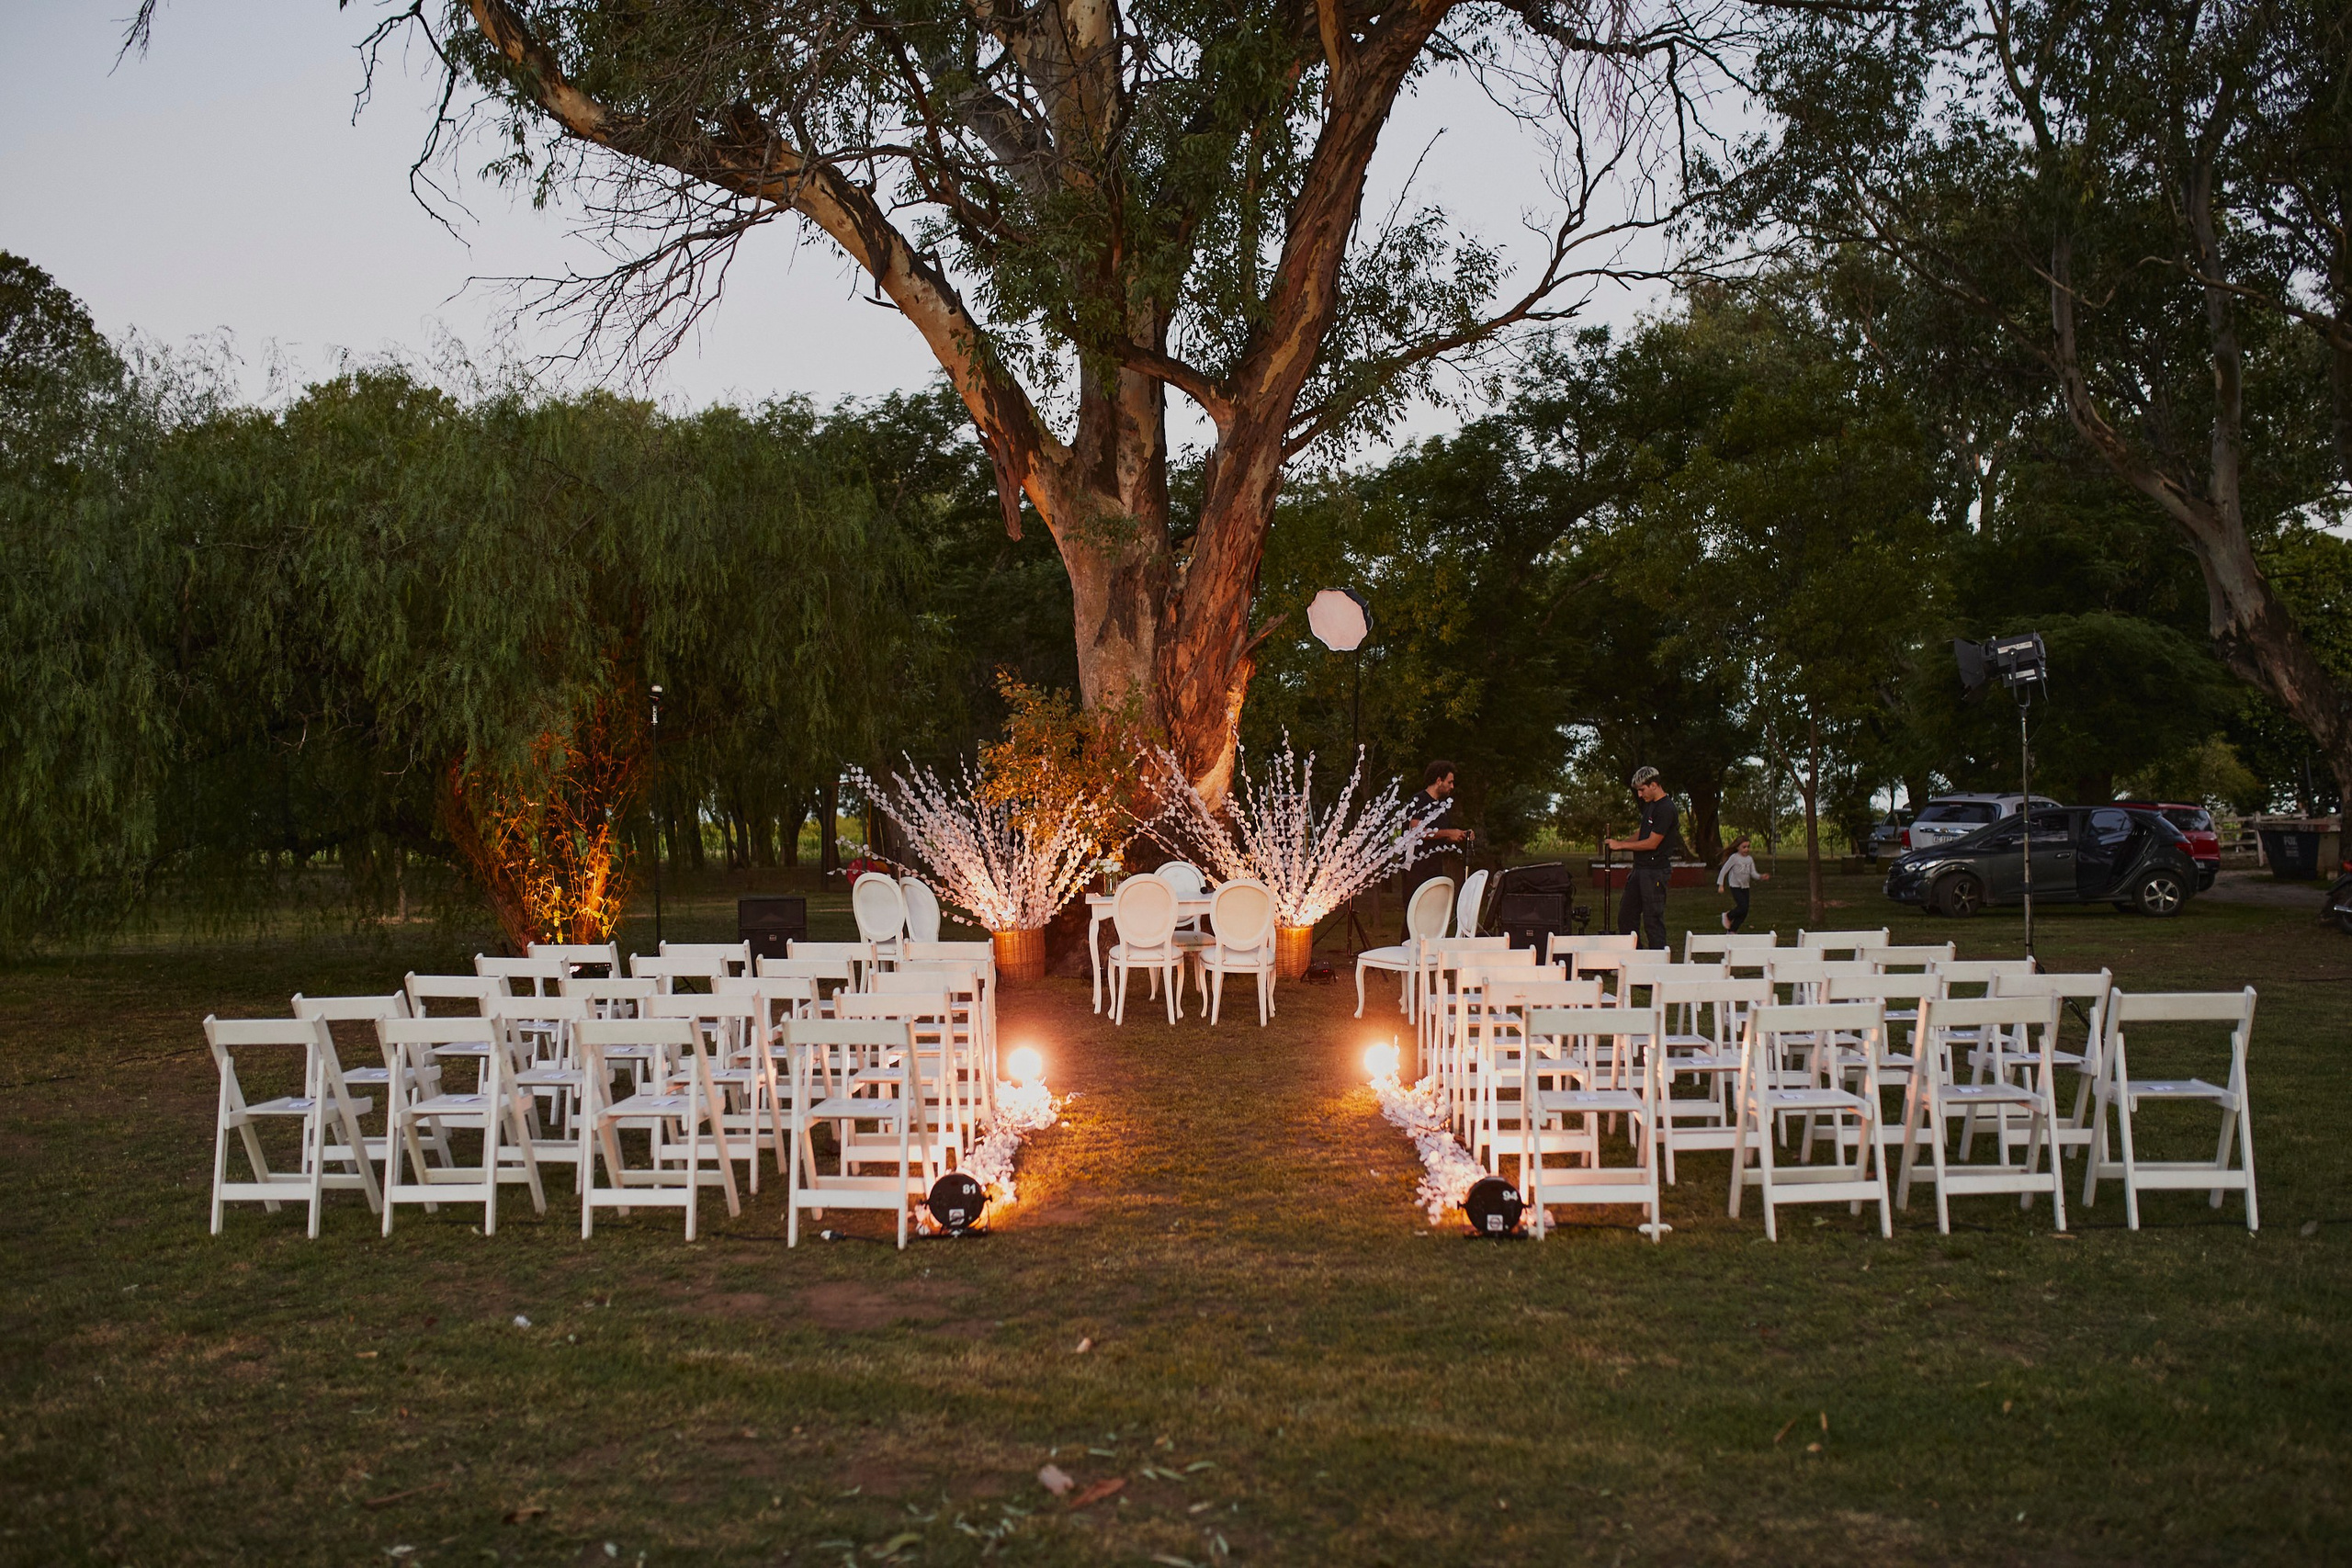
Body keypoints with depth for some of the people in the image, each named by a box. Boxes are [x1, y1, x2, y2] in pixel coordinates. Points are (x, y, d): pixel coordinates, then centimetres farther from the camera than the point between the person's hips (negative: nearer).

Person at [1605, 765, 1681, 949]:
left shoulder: (1666, 809, -15)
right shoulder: (1649, 805, 16)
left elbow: (1652, 843, -17)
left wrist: (1621, 845, -9)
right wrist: (1621, 841, 8)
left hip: (1655, 871, -10)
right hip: (1640, 870, 10)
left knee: (1652, 921, -5)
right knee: (1625, 917, 10)